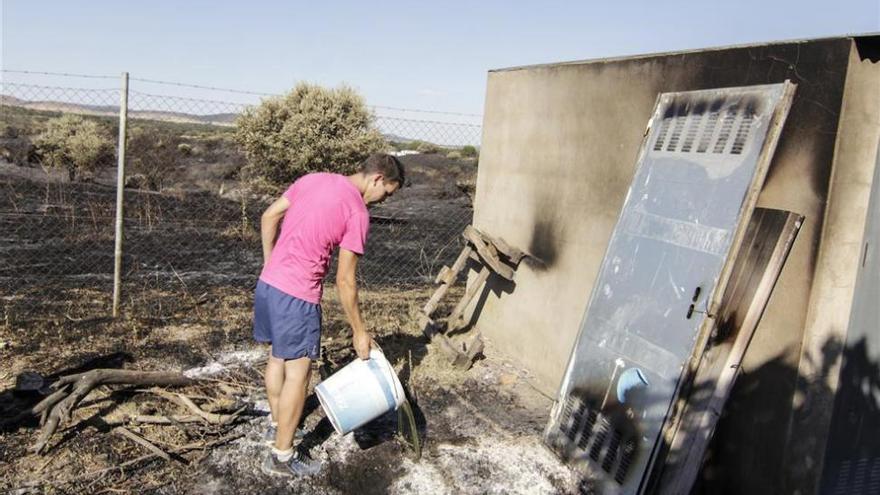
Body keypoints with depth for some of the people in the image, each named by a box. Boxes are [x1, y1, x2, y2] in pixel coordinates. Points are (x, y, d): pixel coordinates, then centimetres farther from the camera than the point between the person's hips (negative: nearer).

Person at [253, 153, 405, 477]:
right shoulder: (358, 213, -12)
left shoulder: (312, 179, 8)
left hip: (267, 284, 8)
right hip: (297, 296, -8)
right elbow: (345, 281, -12)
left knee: (278, 357, 23)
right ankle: (282, 456, 14)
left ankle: (277, 426, 41)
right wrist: (359, 331, -4)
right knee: (298, 373, 4)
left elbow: (269, 217, 13)